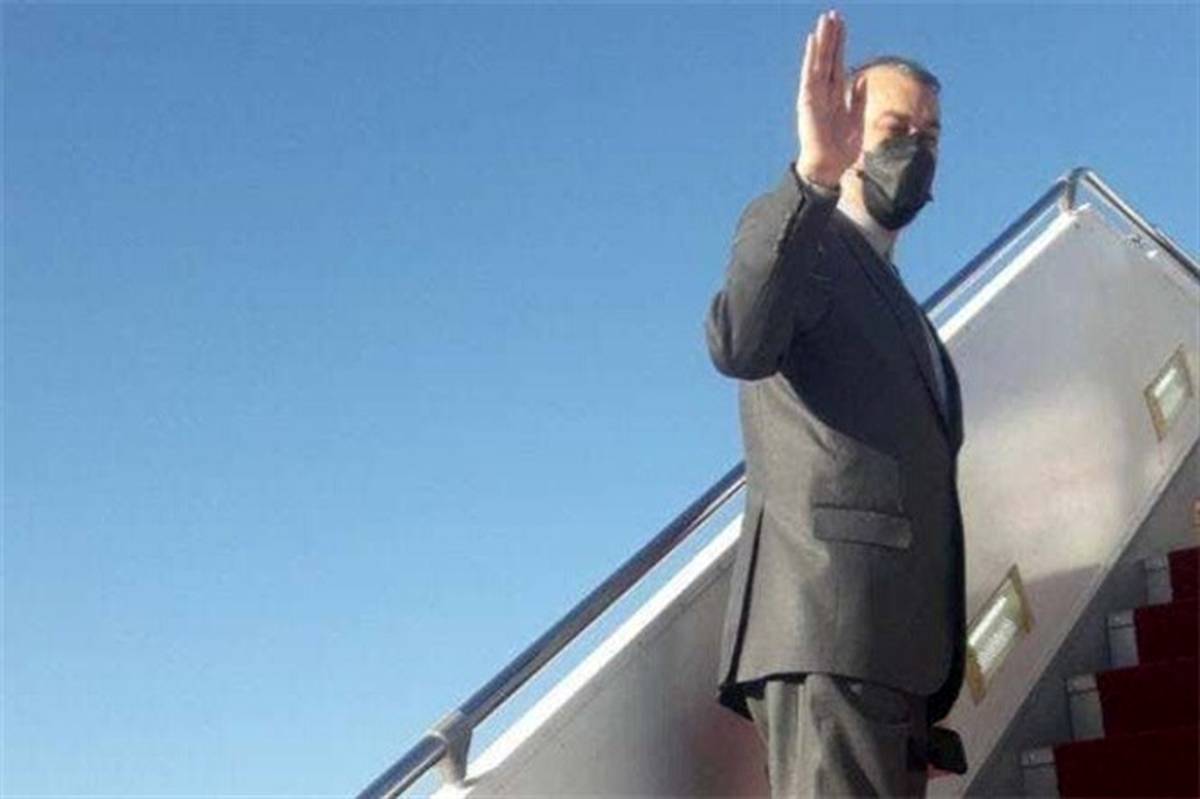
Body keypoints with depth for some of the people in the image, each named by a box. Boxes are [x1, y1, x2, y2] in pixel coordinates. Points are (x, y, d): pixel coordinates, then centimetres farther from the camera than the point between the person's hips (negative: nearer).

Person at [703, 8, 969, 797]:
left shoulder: (895, 299, 30)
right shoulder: (798, 234, 4)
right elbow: (738, 345, -20)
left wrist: (927, 688, 20)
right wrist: (812, 174, -30)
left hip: (894, 642, 9)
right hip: (831, 625, -9)